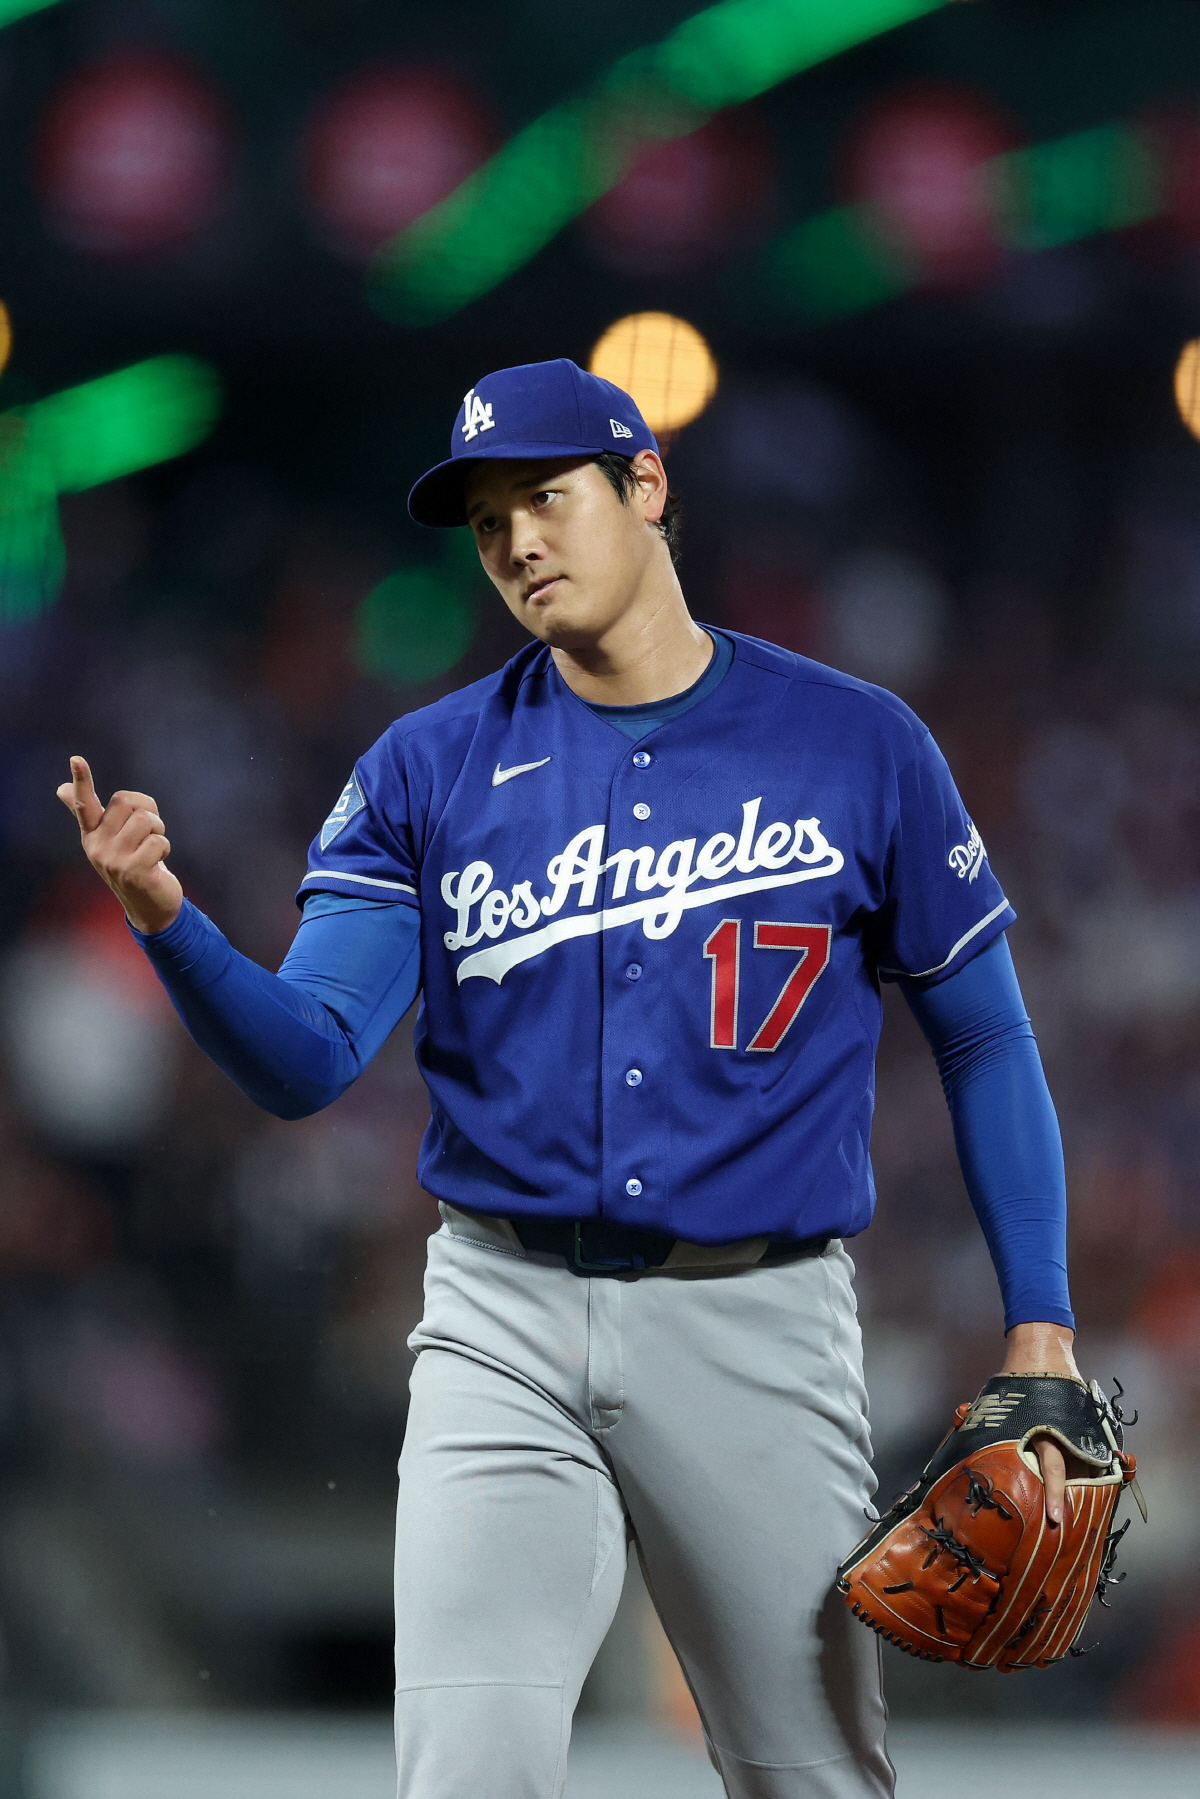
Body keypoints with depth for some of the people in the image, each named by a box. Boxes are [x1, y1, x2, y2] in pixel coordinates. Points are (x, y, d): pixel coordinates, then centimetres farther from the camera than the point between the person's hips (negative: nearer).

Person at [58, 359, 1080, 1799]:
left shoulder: (858, 746, 1)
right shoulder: (428, 771, 4)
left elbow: (981, 1038, 7)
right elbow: (306, 1060, -3)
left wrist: (1039, 1328, 0)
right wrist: (168, 923, -23)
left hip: (757, 1335, 0)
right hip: (506, 1328, 1)